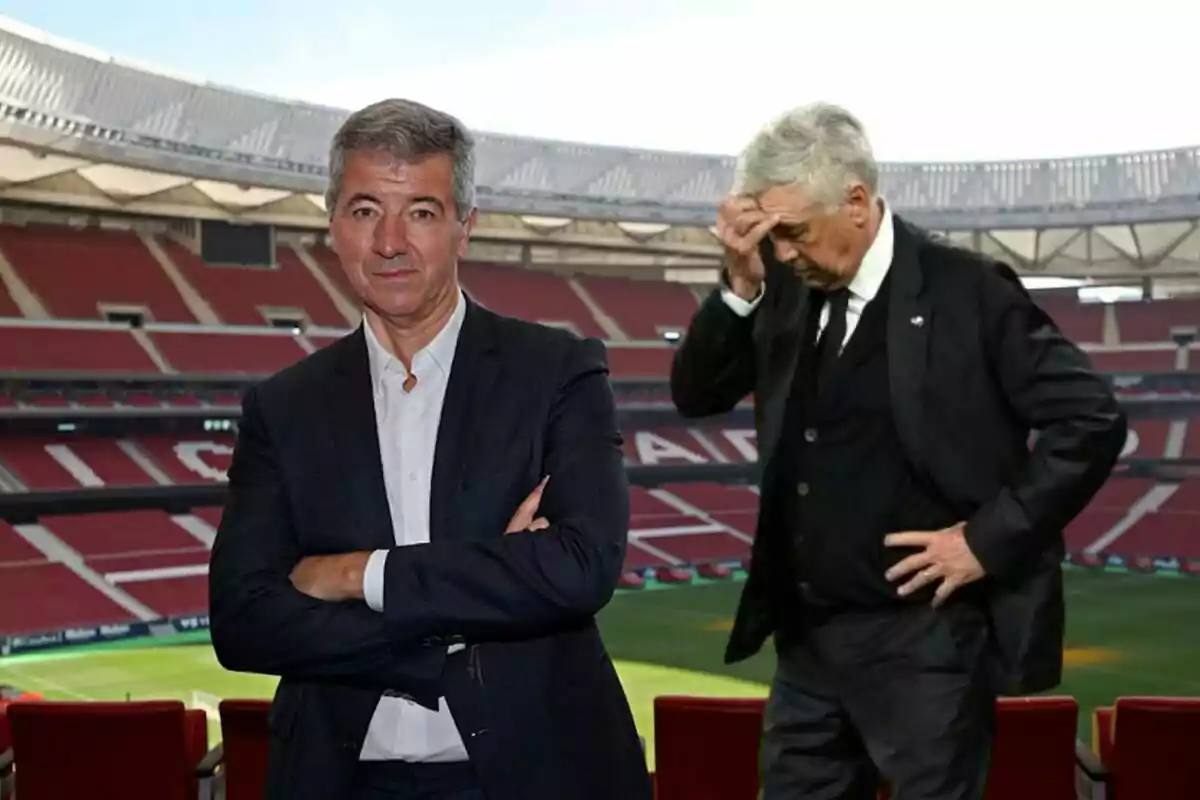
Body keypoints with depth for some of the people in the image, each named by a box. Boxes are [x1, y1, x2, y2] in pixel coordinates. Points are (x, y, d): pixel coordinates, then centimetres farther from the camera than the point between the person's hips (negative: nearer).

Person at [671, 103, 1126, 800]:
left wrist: (990, 539, -13)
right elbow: (697, 395, 5)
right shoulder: (789, 287, 5)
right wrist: (742, 283, -10)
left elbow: (1093, 421, -11)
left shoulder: (968, 290, -10)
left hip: (925, 639, -5)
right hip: (808, 635, 6)